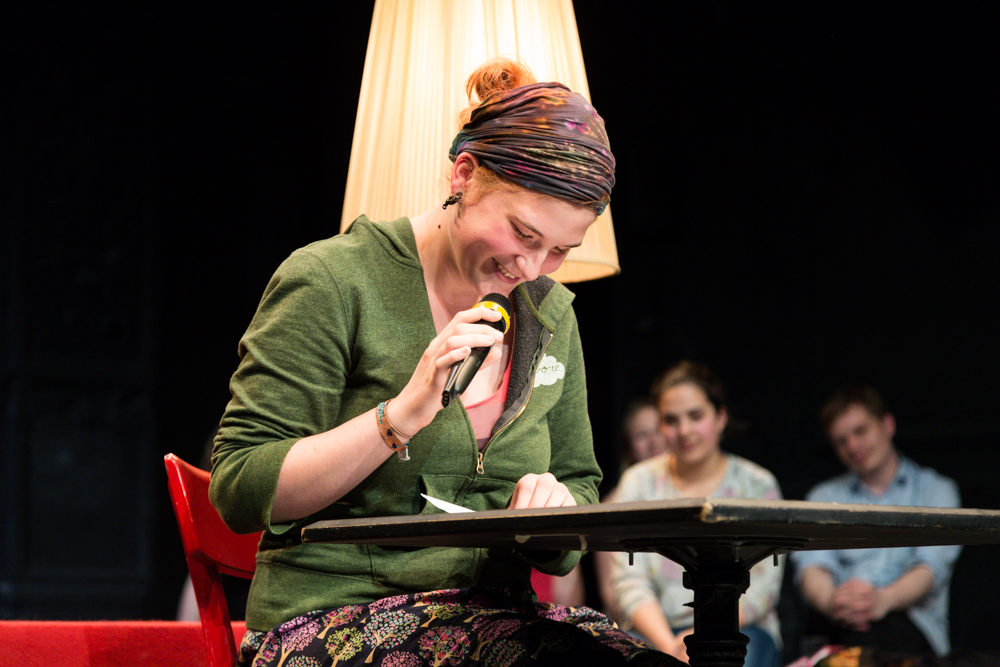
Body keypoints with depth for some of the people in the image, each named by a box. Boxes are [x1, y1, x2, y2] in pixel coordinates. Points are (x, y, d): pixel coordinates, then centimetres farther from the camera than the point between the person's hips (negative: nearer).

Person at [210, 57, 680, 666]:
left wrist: (556, 505, -4)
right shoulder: (331, 282, -6)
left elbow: (580, 484, 21)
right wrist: (403, 413, -20)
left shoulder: (550, 314, 13)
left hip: (493, 617, 6)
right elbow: (240, 492, -11)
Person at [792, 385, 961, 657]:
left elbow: (930, 568, -3)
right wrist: (829, 601, -25)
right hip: (835, 624, 1)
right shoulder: (825, 497, 24)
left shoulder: (935, 491, 17)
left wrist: (885, 598, -28)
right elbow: (812, 565, 3)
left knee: (878, 627, -39)